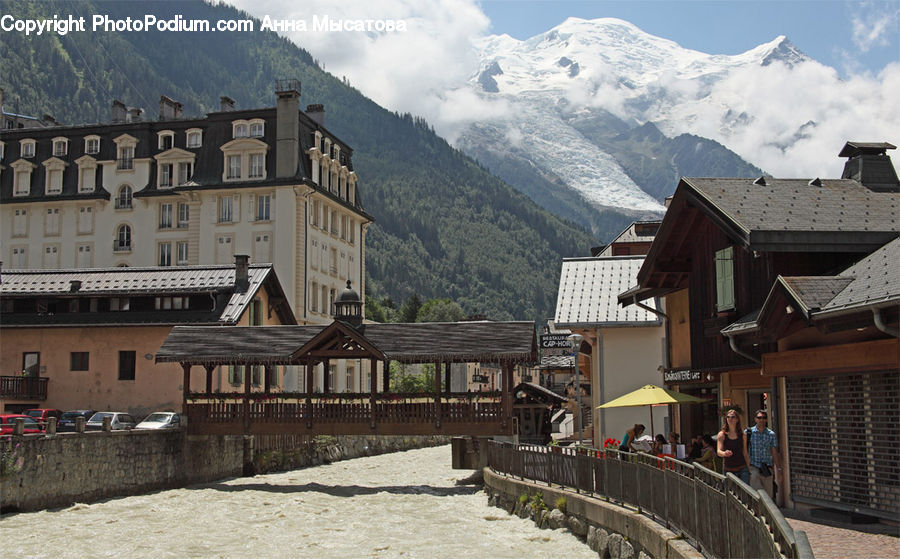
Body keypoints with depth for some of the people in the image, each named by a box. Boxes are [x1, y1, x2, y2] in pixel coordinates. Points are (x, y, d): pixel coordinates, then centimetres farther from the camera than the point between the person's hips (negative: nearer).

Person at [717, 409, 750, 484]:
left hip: (742, 469, 1)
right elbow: (718, 451, -11)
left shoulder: (742, 434, 6)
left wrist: (749, 469, 9)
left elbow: (745, 453, 11)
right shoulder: (722, 434, -1)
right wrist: (724, 453, -35)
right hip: (729, 470, -1)